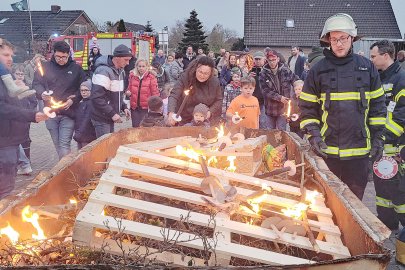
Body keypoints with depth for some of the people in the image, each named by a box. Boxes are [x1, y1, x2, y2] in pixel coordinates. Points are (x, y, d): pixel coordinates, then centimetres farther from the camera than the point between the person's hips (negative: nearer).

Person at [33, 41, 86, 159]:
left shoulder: (76, 68, 3)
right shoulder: (45, 67, 5)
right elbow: (36, 84, 8)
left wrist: (73, 100, -10)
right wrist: (42, 94, -13)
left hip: (68, 113, -3)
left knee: (64, 145, -9)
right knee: (57, 144, 12)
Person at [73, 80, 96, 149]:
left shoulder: (91, 103, -12)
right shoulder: (80, 103, 12)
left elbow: (87, 119, -20)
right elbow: (77, 119, 10)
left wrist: (79, 133, -23)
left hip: (88, 136, -8)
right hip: (80, 136, 8)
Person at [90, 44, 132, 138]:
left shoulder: (120, 71, 10)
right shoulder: (103, 71, -19)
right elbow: (97, 98, -24)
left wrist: (123, 107, 7)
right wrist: (112, 114, -22)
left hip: (110, 117, 9)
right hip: (101, 119, -9)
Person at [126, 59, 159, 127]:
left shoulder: (151, 77, -5)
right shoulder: (132, 76, 6)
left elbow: (155, 92, -4)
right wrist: (128, 92, -3)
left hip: (146, 107, -3)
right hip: (134, 107, 3)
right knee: (135, 127, 7)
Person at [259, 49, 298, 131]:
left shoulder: (285, 70, -4)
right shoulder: (263, 74, -8)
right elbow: (266, 91, -12)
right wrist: (279, 97, -18)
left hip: (284, 106, -1)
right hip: (271, 107, 1)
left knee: (281, 130, 2)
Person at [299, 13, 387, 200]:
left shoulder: (367, 67, 4)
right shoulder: (318, 70, 0)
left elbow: (377, 105, 8)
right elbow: (307, 107, 2)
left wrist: (377, 137, 4)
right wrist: (313, 135, -10)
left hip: (359, 149, 1)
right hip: (327, 150, -1)